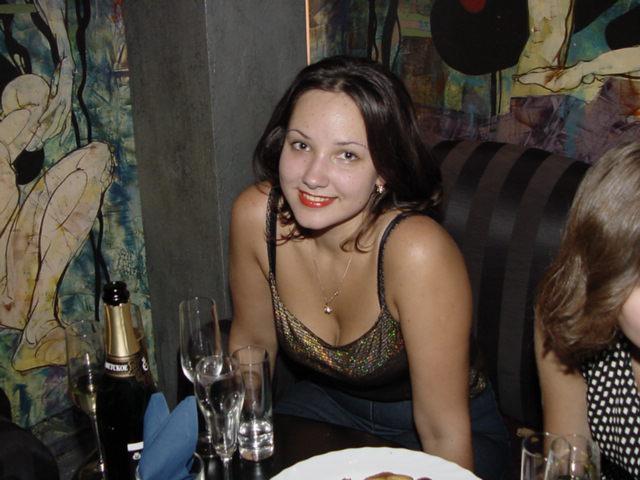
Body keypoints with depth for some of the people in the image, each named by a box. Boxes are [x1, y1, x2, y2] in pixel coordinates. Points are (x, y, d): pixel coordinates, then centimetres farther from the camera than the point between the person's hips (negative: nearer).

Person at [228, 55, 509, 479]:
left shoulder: (417, 251, -34)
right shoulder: (256, 215, -20)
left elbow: (444, 433, -24)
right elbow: (253, 341, -2)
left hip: (421, 434, -2)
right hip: (327, 403, 3)